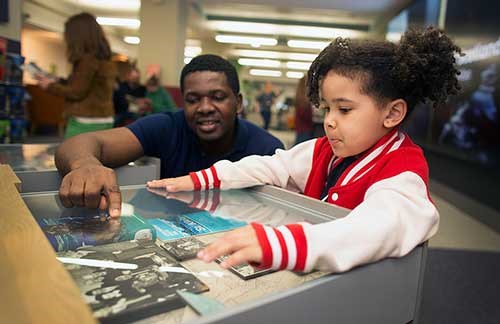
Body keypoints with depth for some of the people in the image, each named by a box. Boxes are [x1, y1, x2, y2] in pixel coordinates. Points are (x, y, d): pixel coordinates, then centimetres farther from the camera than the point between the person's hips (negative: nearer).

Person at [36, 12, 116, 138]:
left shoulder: (88, 59, -13)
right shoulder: (105, 59, 13)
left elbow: (77, 92, -12)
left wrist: (50, 86, 3)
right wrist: (58, 82, 20)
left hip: (86, 122, -9)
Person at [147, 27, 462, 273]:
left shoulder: (403, 173, -22)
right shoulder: (326, 149, 3)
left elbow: (384, 225, -42)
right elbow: (273, 165, 3)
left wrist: (281, 243, -58)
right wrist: (200, 179, -3)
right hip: (312, 275, 6)